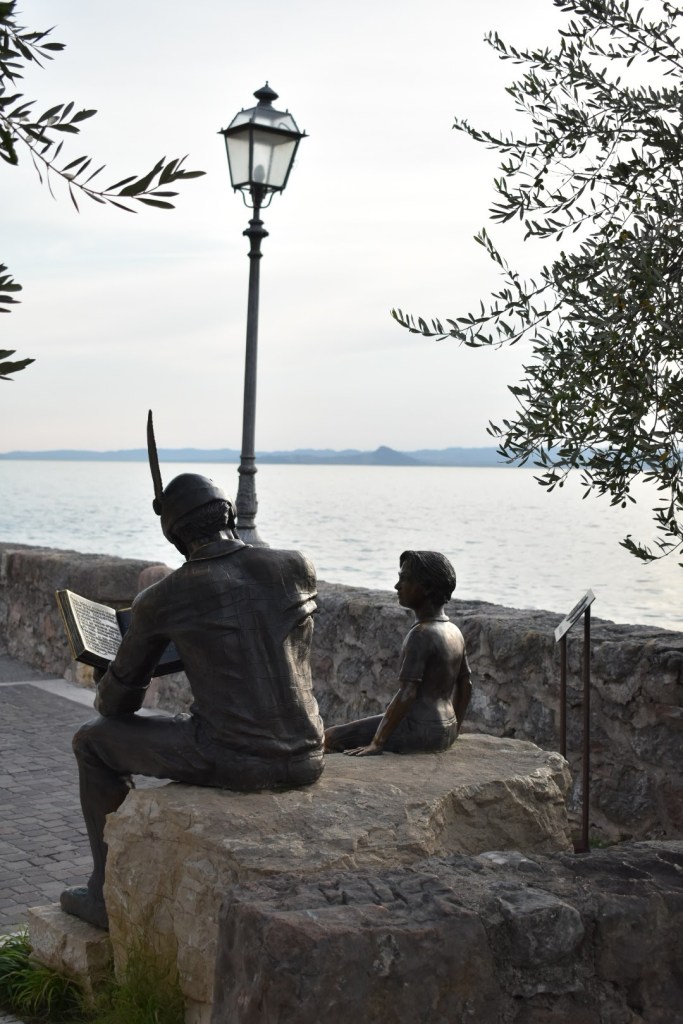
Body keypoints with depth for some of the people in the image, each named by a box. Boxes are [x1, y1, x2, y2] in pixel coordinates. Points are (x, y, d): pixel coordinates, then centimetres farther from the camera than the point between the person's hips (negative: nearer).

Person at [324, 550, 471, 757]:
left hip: (419, 731, -9)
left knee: (331, 737, 0)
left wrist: (376, 744, -21)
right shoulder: (454, 631, 6)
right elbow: (466, 686, 15)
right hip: (444, 732, 9)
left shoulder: (421, 634, -21)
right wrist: (452, 732, 25)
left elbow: (406, 694, -25)